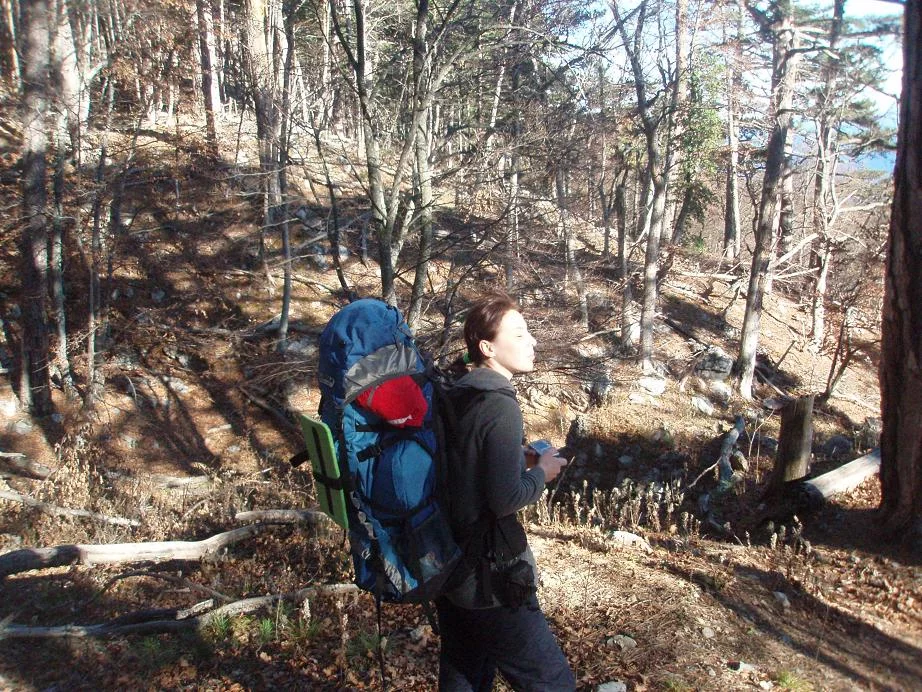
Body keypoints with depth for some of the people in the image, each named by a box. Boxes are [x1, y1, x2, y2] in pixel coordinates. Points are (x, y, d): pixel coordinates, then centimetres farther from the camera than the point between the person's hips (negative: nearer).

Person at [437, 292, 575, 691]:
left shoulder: (455, 397, 5)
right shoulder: (500, 407, -20)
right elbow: (506, 499, -24)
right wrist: (541, 472, -7)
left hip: (448, 565, 9)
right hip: (488, 577, -9)